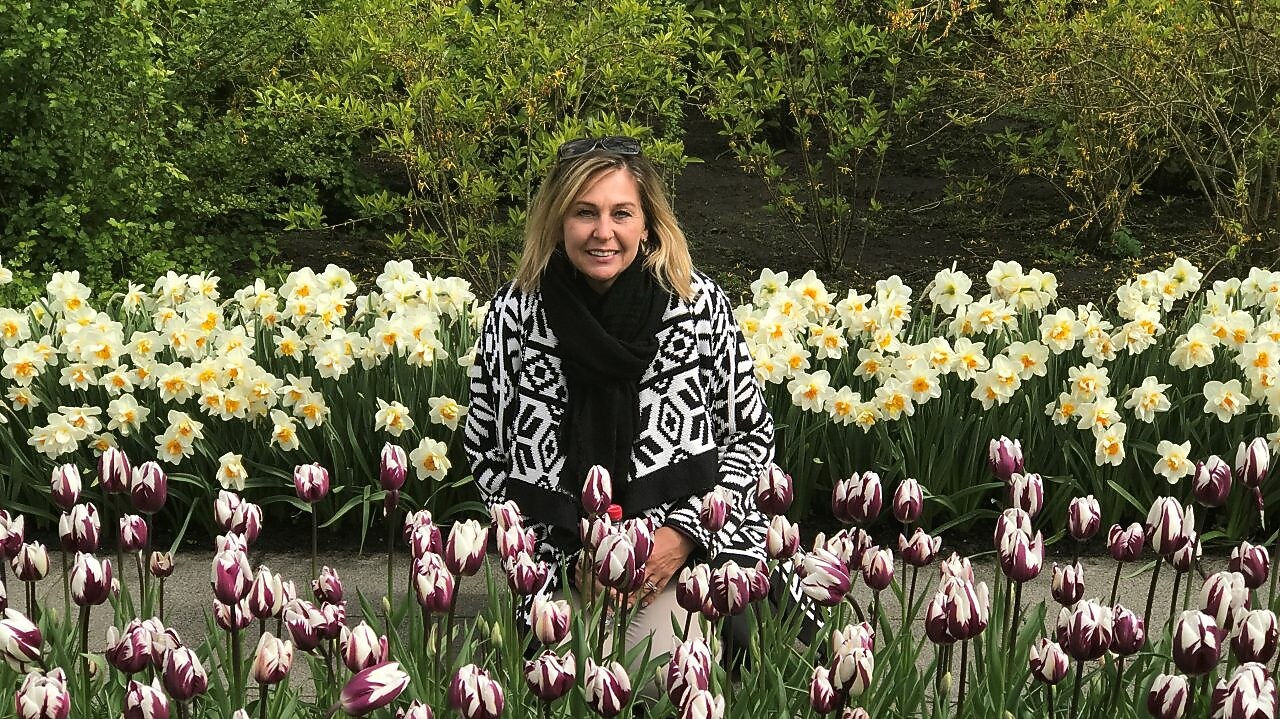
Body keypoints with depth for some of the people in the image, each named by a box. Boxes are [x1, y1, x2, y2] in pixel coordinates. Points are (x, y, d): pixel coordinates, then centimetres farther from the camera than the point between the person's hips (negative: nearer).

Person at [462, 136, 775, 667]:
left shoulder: (698, 303, -5)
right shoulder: (514, 314, -4)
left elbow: (753, 435, 3)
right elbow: (484, 450, 4)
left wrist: (683, 535, -11)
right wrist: (570, 554, -6)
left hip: (692, 550, -1)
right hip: (565, 568, 1)